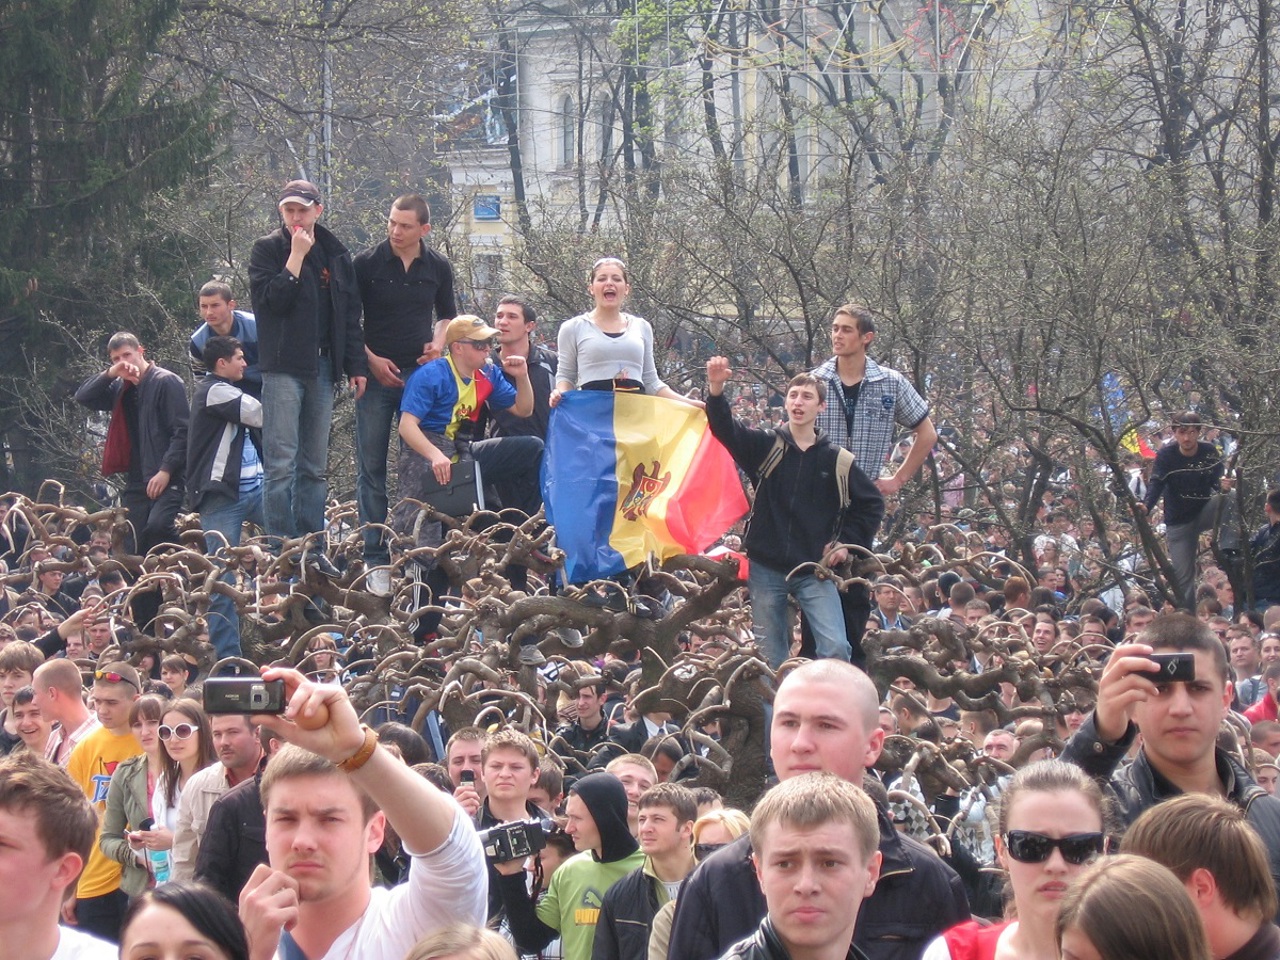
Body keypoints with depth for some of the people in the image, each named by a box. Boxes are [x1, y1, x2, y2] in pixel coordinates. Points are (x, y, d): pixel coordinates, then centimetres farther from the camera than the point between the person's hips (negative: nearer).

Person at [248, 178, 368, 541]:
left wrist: (357, 365, 10)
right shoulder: (268, 249, 2)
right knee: (281, 463, -10)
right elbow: (269, 299, -13)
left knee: (315, 467, 7)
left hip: (323, 367, 5)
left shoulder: (335, 253, 14)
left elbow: (351, 313, 16)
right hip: (283, 367, -5)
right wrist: (297, 256, -14)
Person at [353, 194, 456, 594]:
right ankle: (376, 558, -1)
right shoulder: (367, 263, -3)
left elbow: (448, 317, 19)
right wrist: (371, 359, -7)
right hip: (377, 375, -2)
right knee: (372, 469, -3)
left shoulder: (437, 267, 6)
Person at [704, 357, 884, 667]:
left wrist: (846, 542, 2)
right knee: (770, 657, 5)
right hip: (766, 569, 0)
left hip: (815, 571, 0)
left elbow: (872, 504, 13)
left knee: (835, 647, -13)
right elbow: (726, 428, -15)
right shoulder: (765, 447, 2)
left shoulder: (837, 461, 2)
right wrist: (716, 389, -33)